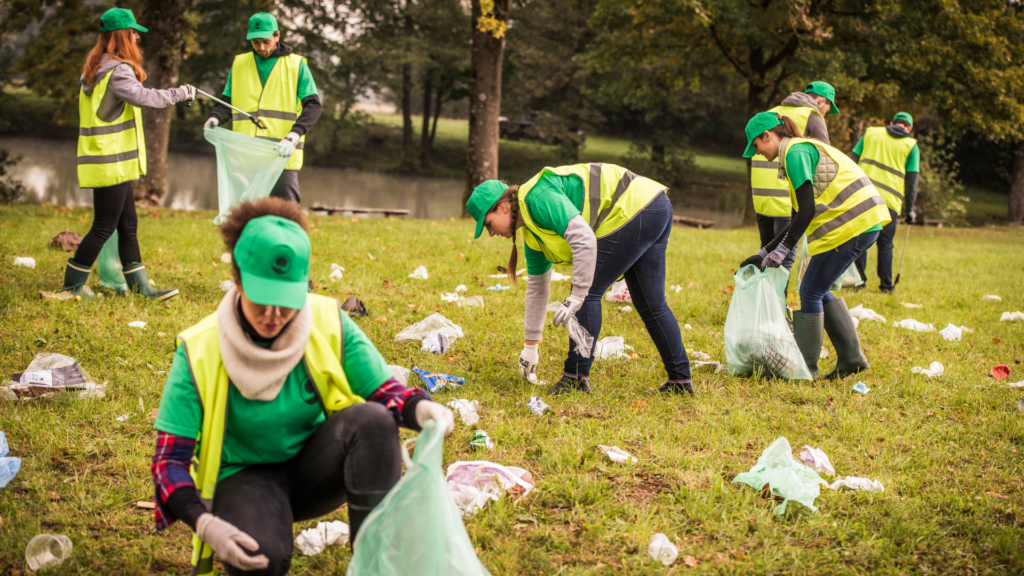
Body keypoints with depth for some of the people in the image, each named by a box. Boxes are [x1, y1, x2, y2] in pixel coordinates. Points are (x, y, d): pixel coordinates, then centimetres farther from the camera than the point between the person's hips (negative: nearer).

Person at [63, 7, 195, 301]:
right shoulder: (117, 71, -17)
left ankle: (141, 286, 14)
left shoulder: (95, 68, 14)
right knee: (104, 227, -3)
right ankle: (72, 285, 4)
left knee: (128, 225, 11)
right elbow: (144, 97, -27)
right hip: (111, 163, -10)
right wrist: (180, 93, -15)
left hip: (107, 162, 10)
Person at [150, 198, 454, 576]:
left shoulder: (328, 323, -11)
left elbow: (384, 391, -7)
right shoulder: (201, 350, -16)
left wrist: (420, 408, -33)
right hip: (247, 477, -3)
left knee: (372, 418, -29)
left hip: (314, 468, 3)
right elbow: (170, 458, -16)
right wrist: (204, 524, -34)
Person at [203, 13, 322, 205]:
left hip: (282, 154, -3)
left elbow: (313, 106, -2)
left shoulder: (296, 65, 6)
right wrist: (214, 119, -7)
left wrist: (293, 136, -19)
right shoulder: (239, 65, 16)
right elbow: (226, 103, 17)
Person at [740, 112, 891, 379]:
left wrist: (781, 251, -13)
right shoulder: (804, 149, 23)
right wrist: (765, 253, 23)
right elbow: (802, 217, 24)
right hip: (866, 223, 10)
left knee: (810, 293, -1)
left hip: (849, 225, -10)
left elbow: (807, 211, -17)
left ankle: (805, 367, 7)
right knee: (819, 291, 17)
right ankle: (852, 358, 19)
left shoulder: (796, 152, -9)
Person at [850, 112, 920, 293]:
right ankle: (886, 284, 9)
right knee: (885, 244, 9)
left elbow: (852, 161, 10)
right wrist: (909, 210, 11)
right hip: (889, 200, -1)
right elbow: (911, 181, 5)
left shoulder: (871, 132, 13)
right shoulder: (911, 145, 8)